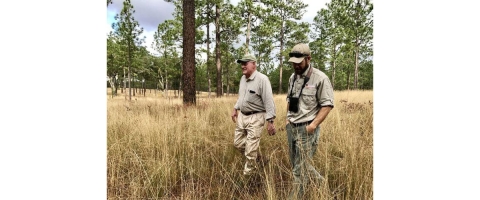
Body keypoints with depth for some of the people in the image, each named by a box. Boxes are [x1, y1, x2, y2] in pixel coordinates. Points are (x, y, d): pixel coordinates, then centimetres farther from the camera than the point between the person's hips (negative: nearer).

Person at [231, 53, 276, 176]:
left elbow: (269, 101, -20)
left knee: (251, 149, -3)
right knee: (238, 143, 17)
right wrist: (235, 109, 22)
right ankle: (257, 158, 39)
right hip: (242, 116, 9)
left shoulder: (262, 79, -17)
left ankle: (247, 174, 16)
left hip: (255, 117, -8)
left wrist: (270, 121, -22)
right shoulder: (243, 78, 9)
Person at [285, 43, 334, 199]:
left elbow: (327, 104, -13)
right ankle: (322, 183, 40)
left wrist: (314, 124, -20)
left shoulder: (320, 78, -12)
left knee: (300, 169, -3)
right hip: (291, 127, 8)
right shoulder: (292, 78, 10)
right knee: (297, 165, 18)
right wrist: (288, 118, 12)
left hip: (306, 128, -8)